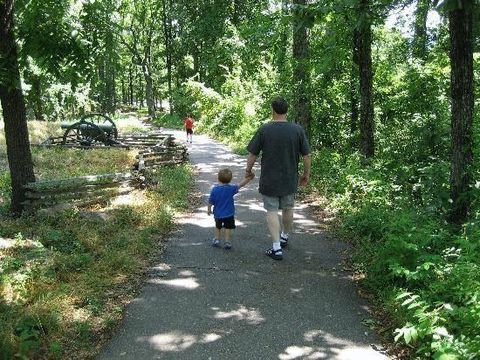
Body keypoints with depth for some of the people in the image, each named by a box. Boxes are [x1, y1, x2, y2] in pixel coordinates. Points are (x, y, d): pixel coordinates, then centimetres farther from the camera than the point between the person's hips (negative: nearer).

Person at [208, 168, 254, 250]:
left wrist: (209, 209, 11)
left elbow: (211, 201, -5)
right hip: (229, 214, -2)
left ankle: (216, 239, 28)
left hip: (217, 213, 2)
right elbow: (240, 185, -5)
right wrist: (248, 178, 6)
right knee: (228, 228, 11)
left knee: (218, 227, 24)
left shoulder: (214, 189, -13)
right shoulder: (231, 189, -16)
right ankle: (227, 242, 12)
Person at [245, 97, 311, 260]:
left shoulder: (264, 129, -11)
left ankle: (277, 248, -2)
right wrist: (306, 174, 11)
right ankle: (284, 237, 41)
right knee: (288, 209, 20)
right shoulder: (298, 130, -6)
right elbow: (306, 155, -2)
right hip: (290, 179, 3)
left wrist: (248, 169, 11)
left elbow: (252, 154, -6)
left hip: (269, 179, -3)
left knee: (272, 211, 3)